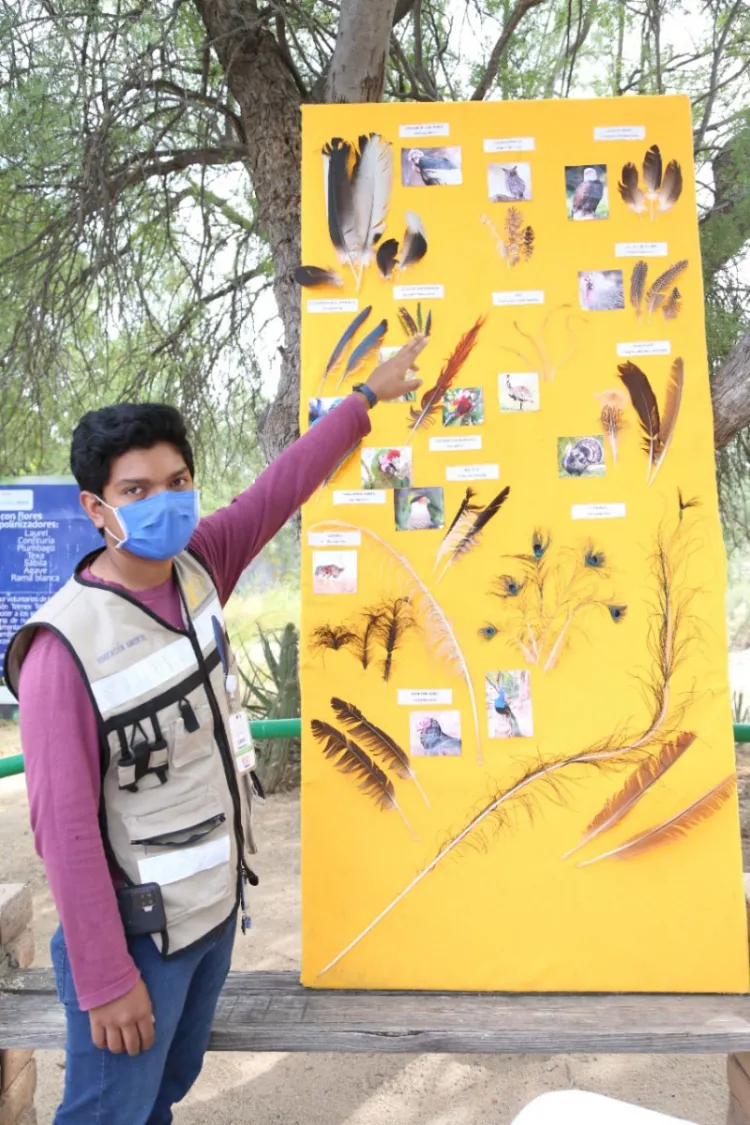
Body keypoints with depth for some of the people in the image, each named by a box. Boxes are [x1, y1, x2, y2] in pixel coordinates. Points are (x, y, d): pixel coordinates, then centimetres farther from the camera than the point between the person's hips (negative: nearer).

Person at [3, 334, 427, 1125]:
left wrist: (369, 395, 12)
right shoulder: (67, 646, -27)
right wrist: (105, 978, -17)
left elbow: (281, 488, 3)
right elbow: (65, 826, -23)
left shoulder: (196, 564, -8)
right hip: (138, 934, -6)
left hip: (217, 904, 6)